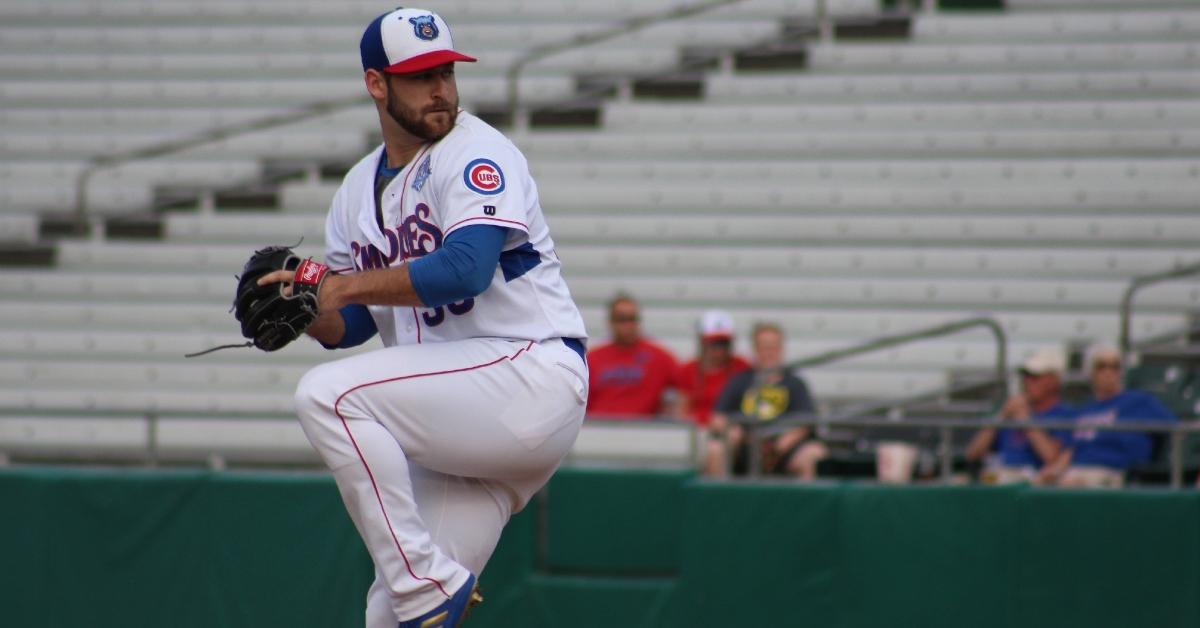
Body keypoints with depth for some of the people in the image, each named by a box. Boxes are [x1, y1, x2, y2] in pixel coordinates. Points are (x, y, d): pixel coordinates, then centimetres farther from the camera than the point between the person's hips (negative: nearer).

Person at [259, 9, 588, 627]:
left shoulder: (477, 153, -7)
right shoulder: (358, 191, 16)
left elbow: (465, 270, -23)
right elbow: (351, 326, 18)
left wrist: (349, 285, -19)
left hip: (532, 373, -8)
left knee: (328, 393, -25)